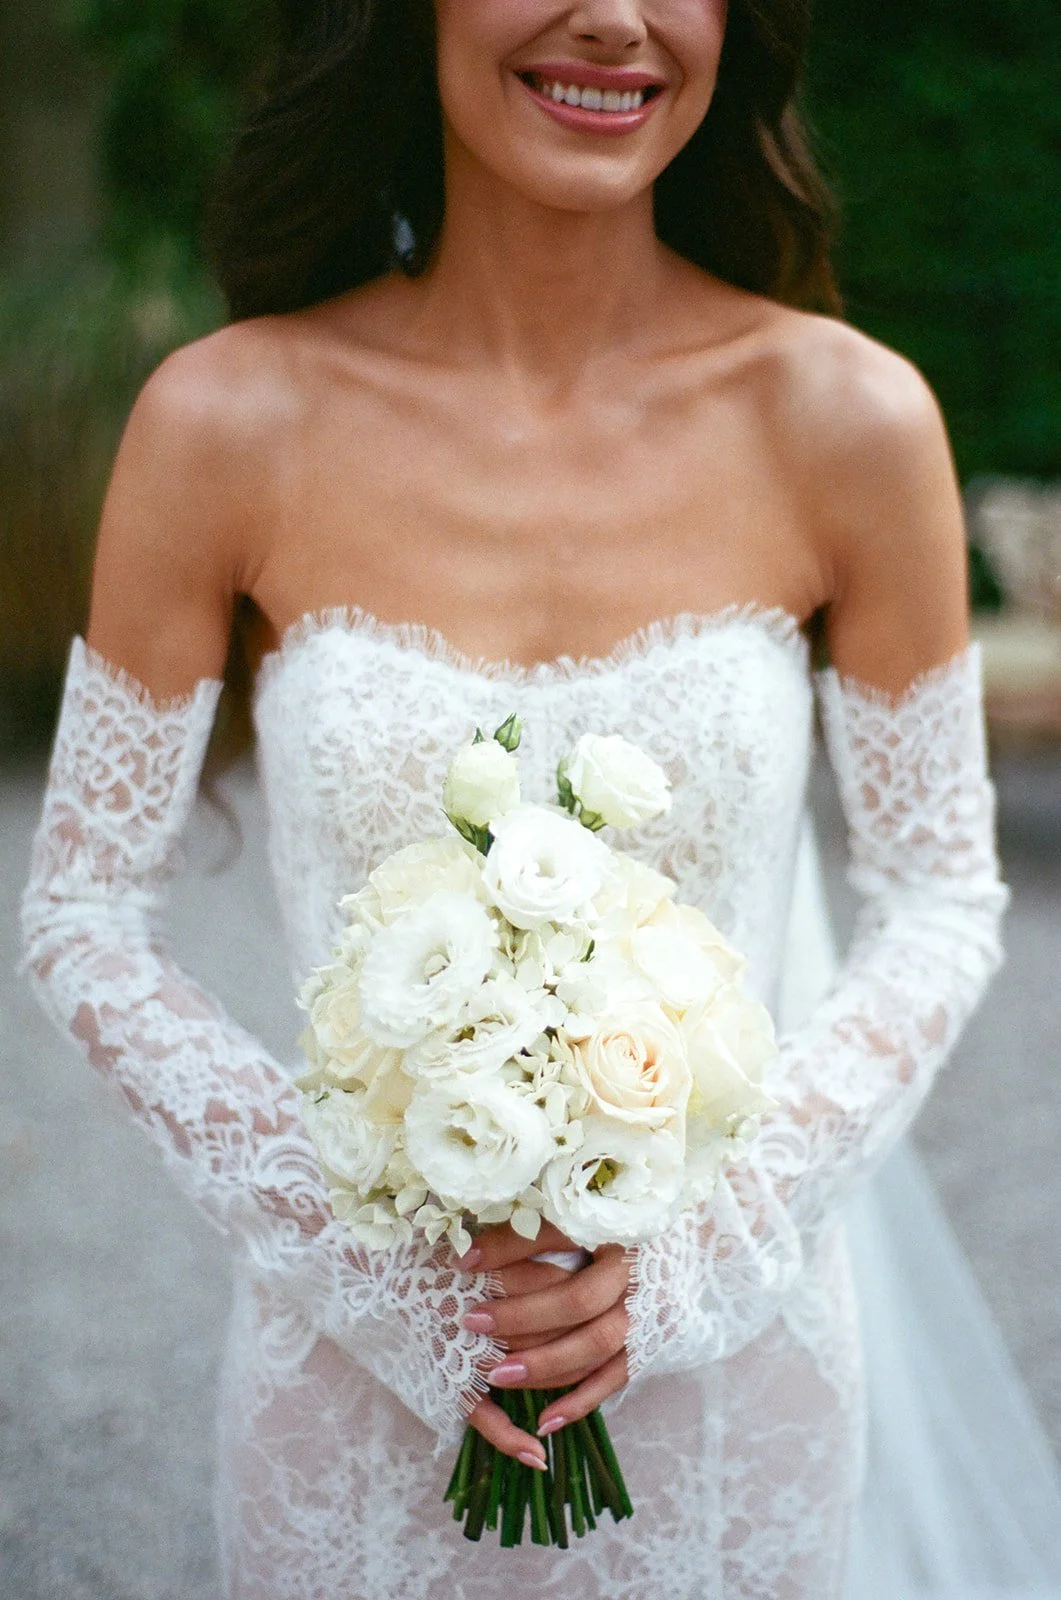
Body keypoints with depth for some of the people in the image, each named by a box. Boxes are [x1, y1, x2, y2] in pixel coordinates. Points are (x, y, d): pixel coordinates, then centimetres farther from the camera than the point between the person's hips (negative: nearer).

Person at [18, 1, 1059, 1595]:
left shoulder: (852, 419, -11)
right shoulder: (226, 423, -12)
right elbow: (84, 918, -4)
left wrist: (702, 1251, -12)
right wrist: (364, 1257, -12)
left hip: (729, 1348, 1)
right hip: (351, 1362, 0)